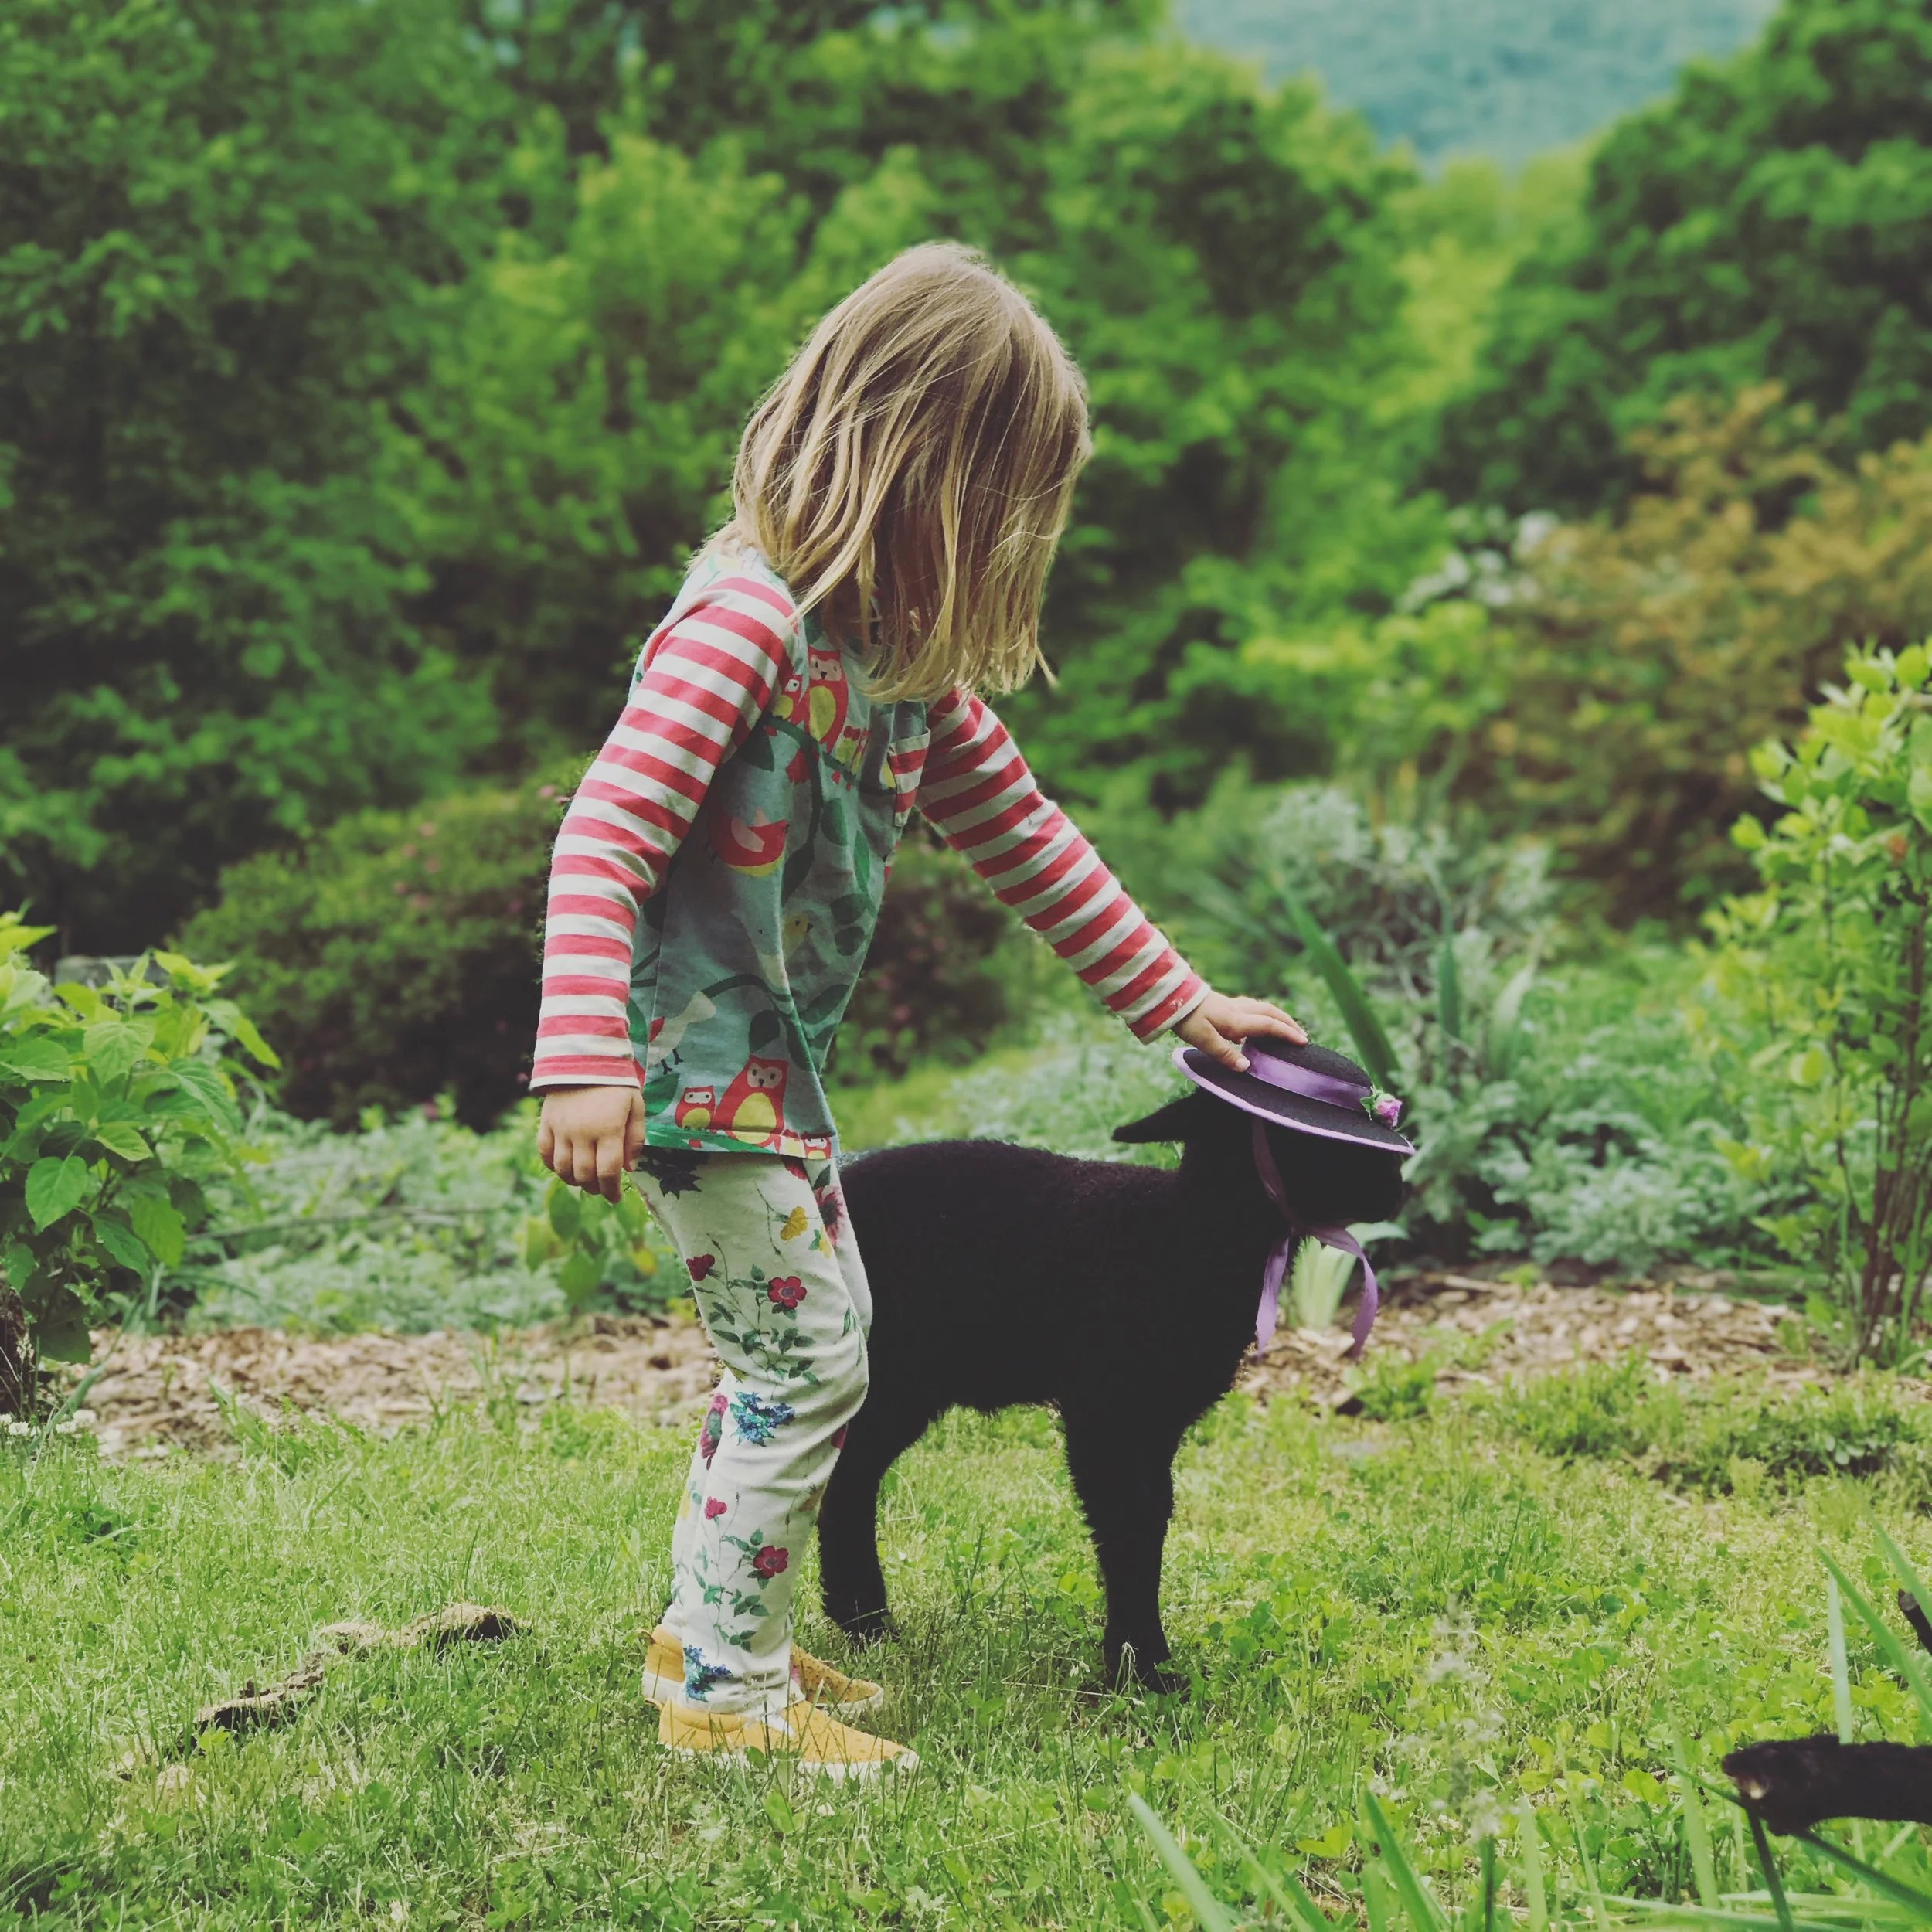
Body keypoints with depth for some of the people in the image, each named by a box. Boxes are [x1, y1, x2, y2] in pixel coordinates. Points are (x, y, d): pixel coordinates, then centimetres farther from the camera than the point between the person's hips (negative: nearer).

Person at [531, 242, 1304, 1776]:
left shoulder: (903, 644, 7)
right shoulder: (751, 617, -21)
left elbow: (1016, 830, 16)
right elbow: (606, 836, -27)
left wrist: (1174, 1000, 18)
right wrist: (586, 1064, -36)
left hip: (779, 1049, 10)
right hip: (693, 1046, -10)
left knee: (817, 1336, 18)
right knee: (807, 1356, -6)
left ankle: (710, 1630, 30)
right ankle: (731, 1688, 7)